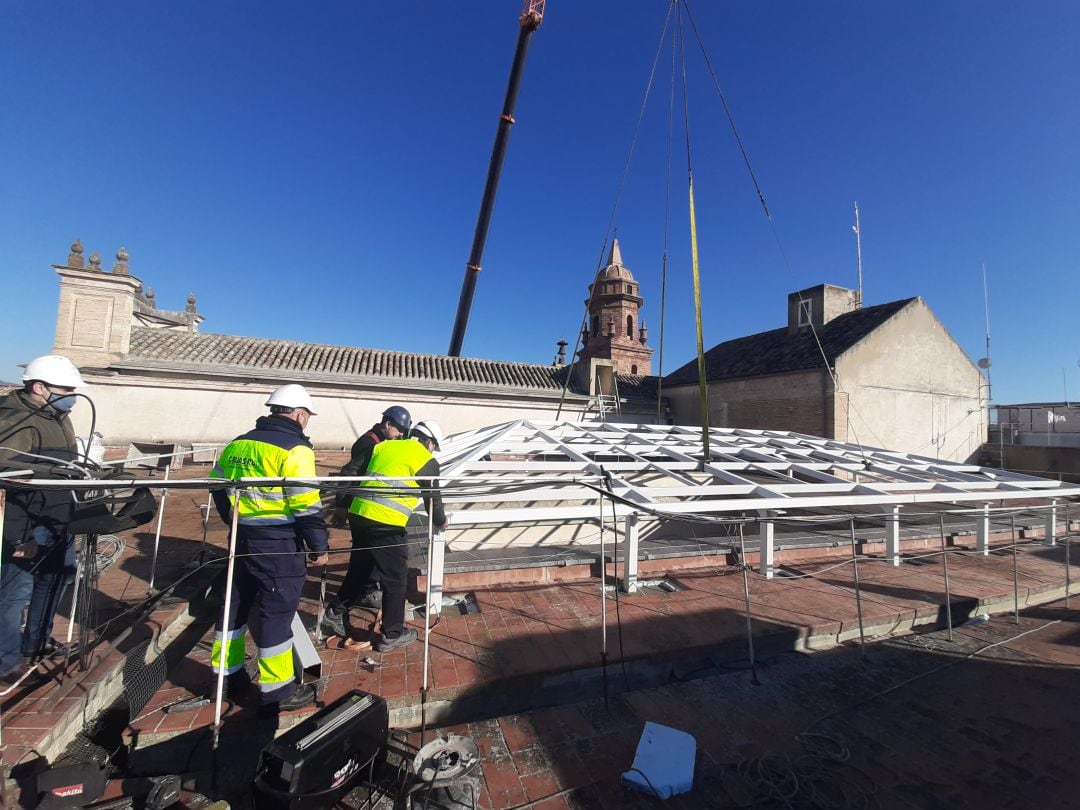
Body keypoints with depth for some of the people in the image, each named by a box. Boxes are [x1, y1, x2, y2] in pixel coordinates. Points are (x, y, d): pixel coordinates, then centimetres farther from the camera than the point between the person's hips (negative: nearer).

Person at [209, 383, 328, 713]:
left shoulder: (238, 444, 10)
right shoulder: (294, 448, -16)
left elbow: (218, 485, 17)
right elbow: (305, 504, -19)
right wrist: (319, 546, -10)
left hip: (243, 538, 8)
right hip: (279, 543, -8)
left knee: (237, 604, 21)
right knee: (277, 611, 2)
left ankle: (227, 675, 38)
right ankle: (277, 691, 15)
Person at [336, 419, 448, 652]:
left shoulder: (384, 446, 16)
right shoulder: (427, 461, -1)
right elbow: (433, 498, 7)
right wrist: (441, 522, 24)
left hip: (357, 514, 8)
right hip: (386, 525, -7)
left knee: (363, 568, 29)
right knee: (395, 580, 9)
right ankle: (391, 635, 21)